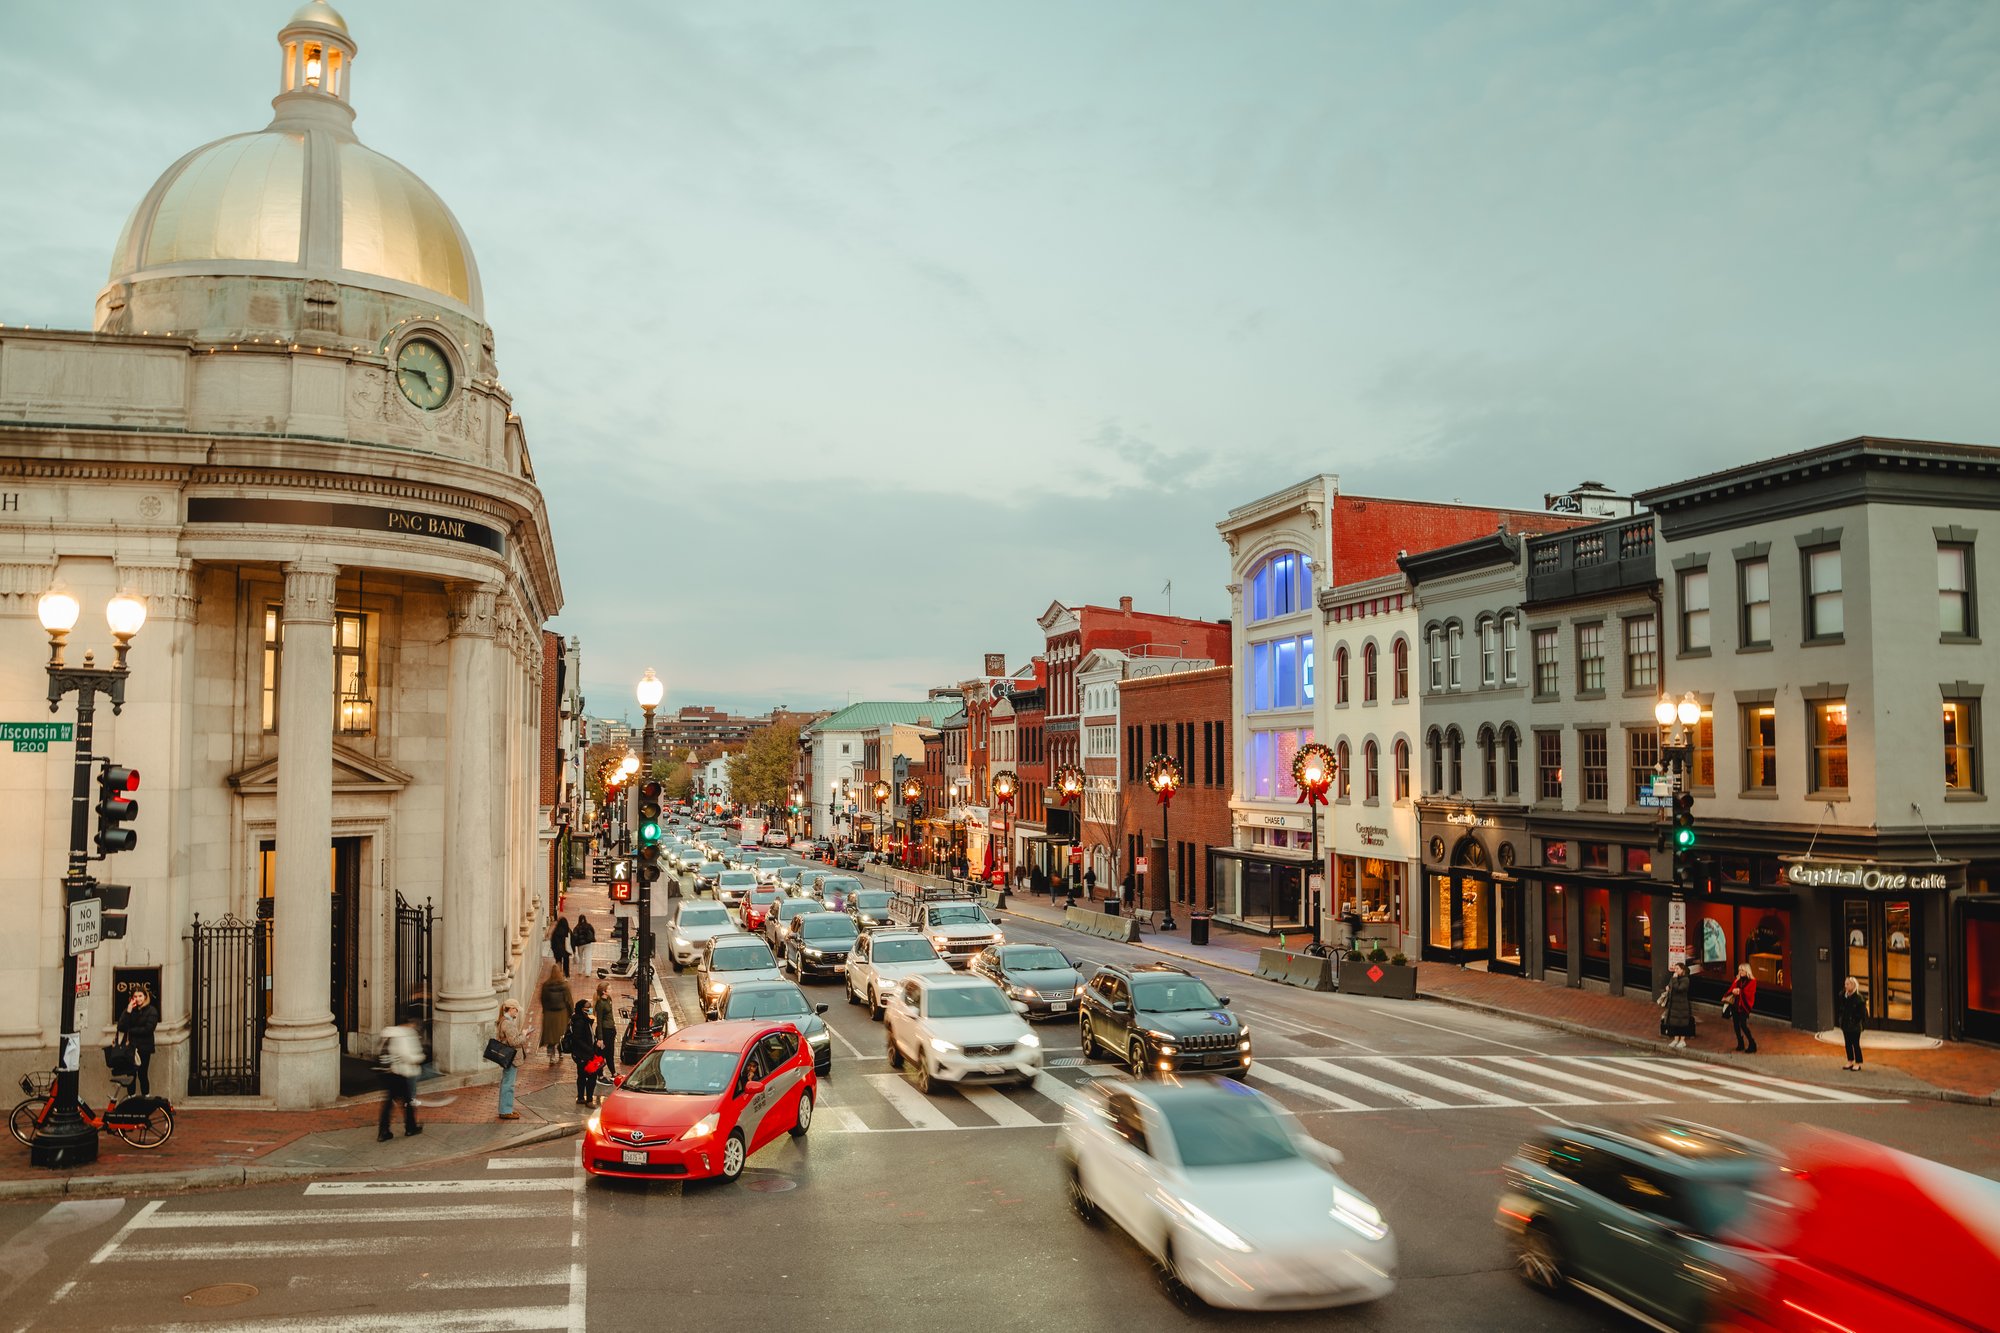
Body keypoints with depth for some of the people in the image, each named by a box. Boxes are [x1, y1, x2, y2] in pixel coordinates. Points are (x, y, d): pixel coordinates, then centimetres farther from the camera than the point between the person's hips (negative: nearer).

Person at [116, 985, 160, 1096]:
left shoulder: (151, 1010, -2)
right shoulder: (129, 1009, 8)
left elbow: (148, 1029, -12)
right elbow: (121, 1027, -5)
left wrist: (130, 1031, -6)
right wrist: (129, 1011, -12)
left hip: (144, 1048, -3)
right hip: (130, 1047, 3)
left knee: (142, 1075, -1)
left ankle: (145, 1098, 7)